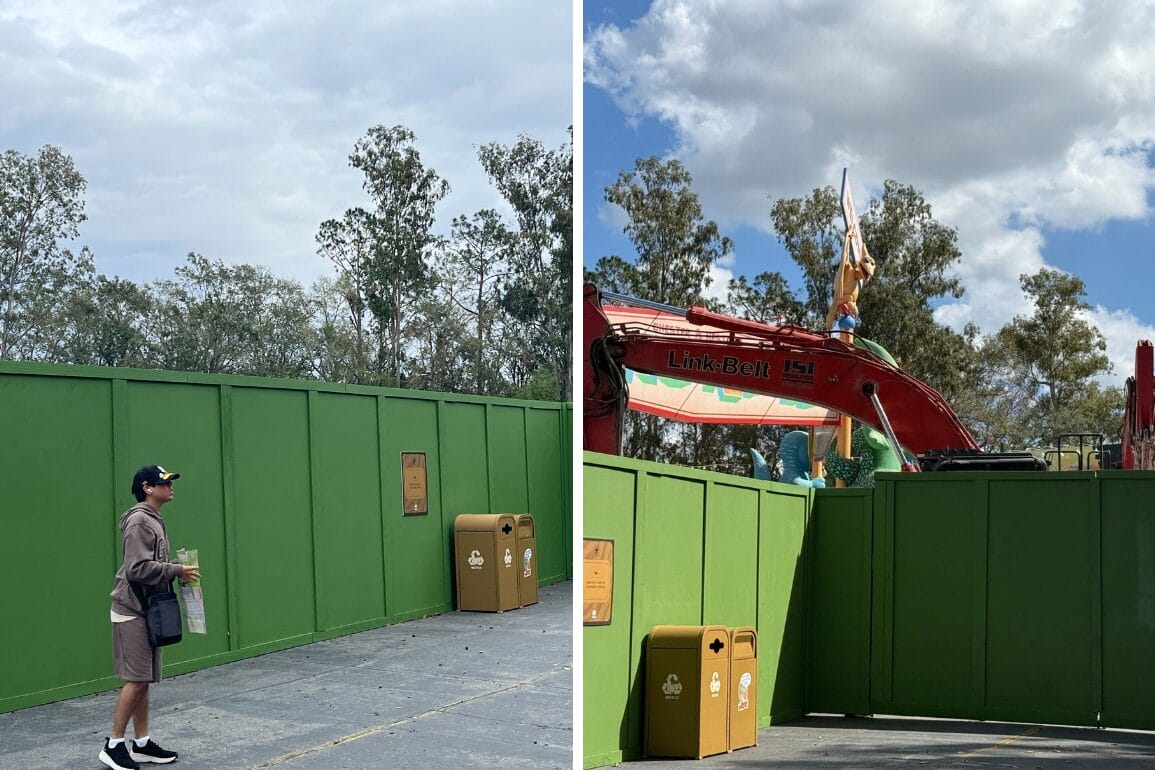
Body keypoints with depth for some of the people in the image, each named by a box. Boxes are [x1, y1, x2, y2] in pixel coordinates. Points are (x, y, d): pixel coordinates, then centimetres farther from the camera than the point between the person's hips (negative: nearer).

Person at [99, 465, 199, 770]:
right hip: (132, 611, -9)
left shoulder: (154, 520, 14)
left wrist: (178, 566, 3)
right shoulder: (140, 521, -15)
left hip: (148, 611, 9)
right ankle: (114, 744, 1)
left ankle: (142, 743, 16)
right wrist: (177, 571, -17)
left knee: (143, 681, 11)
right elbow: (138, 568, -23)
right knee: (136, 679, -7)